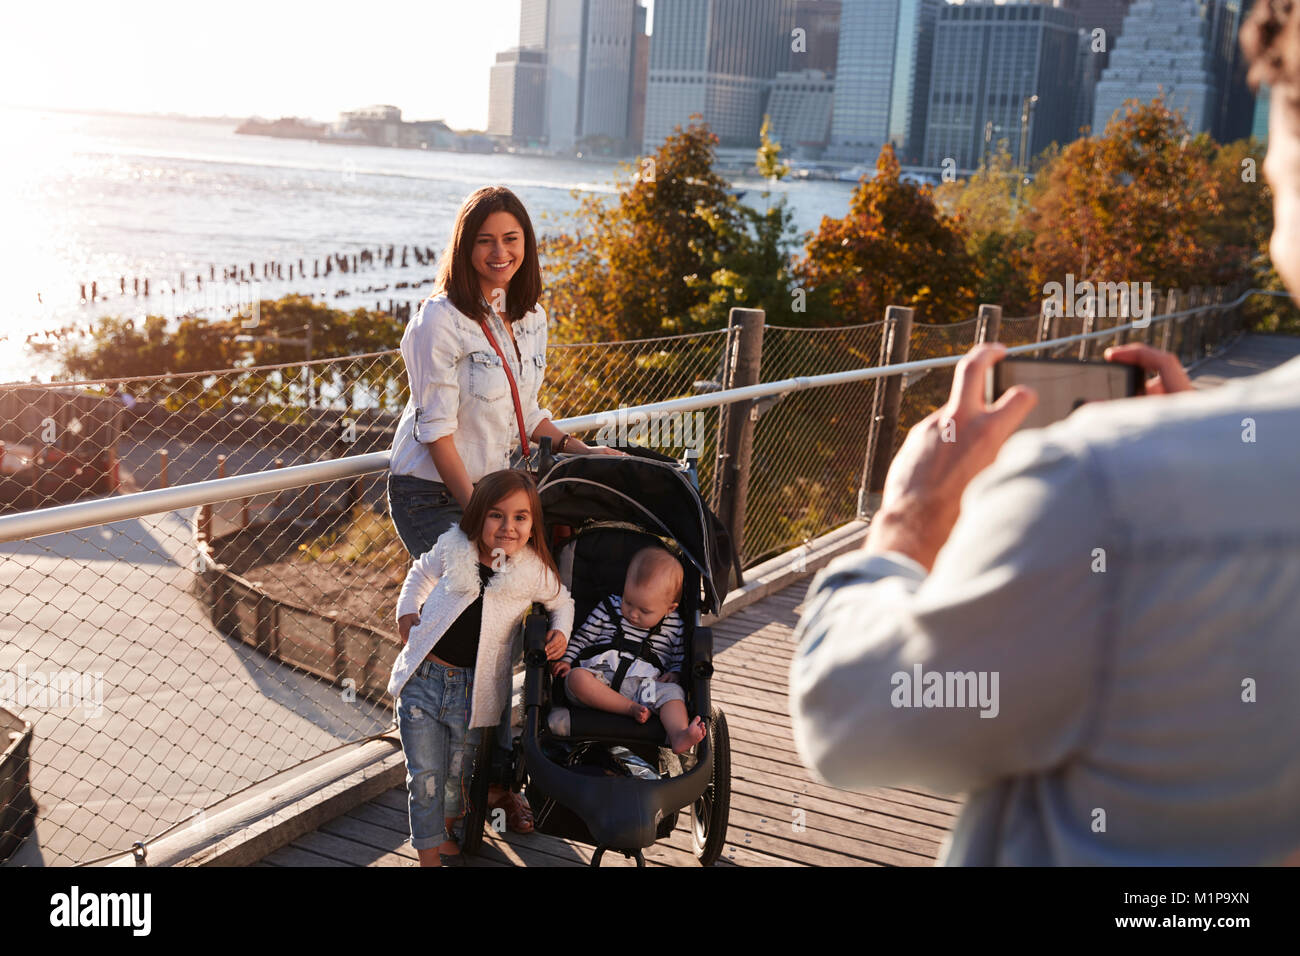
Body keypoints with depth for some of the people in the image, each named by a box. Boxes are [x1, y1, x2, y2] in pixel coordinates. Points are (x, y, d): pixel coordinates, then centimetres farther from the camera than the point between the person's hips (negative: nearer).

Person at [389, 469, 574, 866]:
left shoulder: (534, 571, -7)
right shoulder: (453, 548, -5)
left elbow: (562, 601, 14)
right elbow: (420, 573, 17)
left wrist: (561, 631, -4)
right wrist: (407, 612, 4)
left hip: (472, 689, 0)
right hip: (423, 679, 0)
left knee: (458, 774, 13)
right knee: (424, 775, 1)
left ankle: (445, 833, 43)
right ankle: (429, 855, 18)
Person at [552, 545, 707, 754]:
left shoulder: (674, 627, 11)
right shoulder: (608, 608, 12)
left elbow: (680, 657, 19)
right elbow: (583, 637, 17)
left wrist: (675, 674, -2)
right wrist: (566, 659, 4)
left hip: (643, 684, 0)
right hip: (599, 680, 0)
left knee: (672, 691, -29)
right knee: (576, 678, -32)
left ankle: (679, 736, -55)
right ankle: (631, 709, -33)